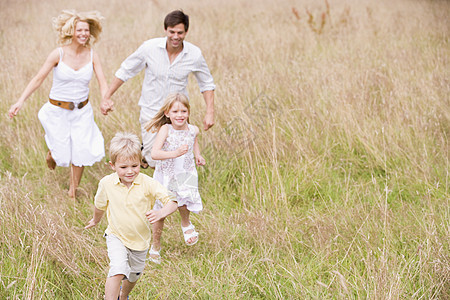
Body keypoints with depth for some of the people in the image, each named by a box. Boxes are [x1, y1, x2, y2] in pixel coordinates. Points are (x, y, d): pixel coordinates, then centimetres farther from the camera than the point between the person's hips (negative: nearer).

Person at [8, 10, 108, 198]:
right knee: (62, 153, 3)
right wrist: (20, 102, -18)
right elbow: (38, 79, -11)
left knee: (81, 151, 0)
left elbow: (102, 82, -7)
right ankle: (52, 152, 43)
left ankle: (73, 190, 25)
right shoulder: (59, 54, -14)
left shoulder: (92, 55, -6)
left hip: (82, 111, 2)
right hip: (58, 110, -2)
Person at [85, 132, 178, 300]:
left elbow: (172, 202, -27)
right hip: (116, 237, -1)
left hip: (140, 240, 1)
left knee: (133, 275, 22)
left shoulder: (147, 183, -23)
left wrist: (161, 213, -48)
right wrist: (95, 220, 25)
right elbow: (100, 205, 6)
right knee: (118, 270, -25)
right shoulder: (106, 184, -17)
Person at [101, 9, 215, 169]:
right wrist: (107, 97, -3)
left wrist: (210, 112, -4)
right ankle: (144, 148, 29)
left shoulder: (194, 54, -9)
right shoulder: (150, 47, -13)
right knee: (154, 163, -4)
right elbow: (125, 71, 0)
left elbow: (207, 83, 5)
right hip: (151, 112, -1)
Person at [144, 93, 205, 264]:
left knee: (183, 199, -22)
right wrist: (174, 153, -41)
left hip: (185, 174, 2)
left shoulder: (193, 130, -7)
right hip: (165, 175, -2)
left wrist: (198, 155, 7)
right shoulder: (165, 130, -19)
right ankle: (155, 246, 28)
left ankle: (186, 224, 14)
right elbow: (154, 154, -30)